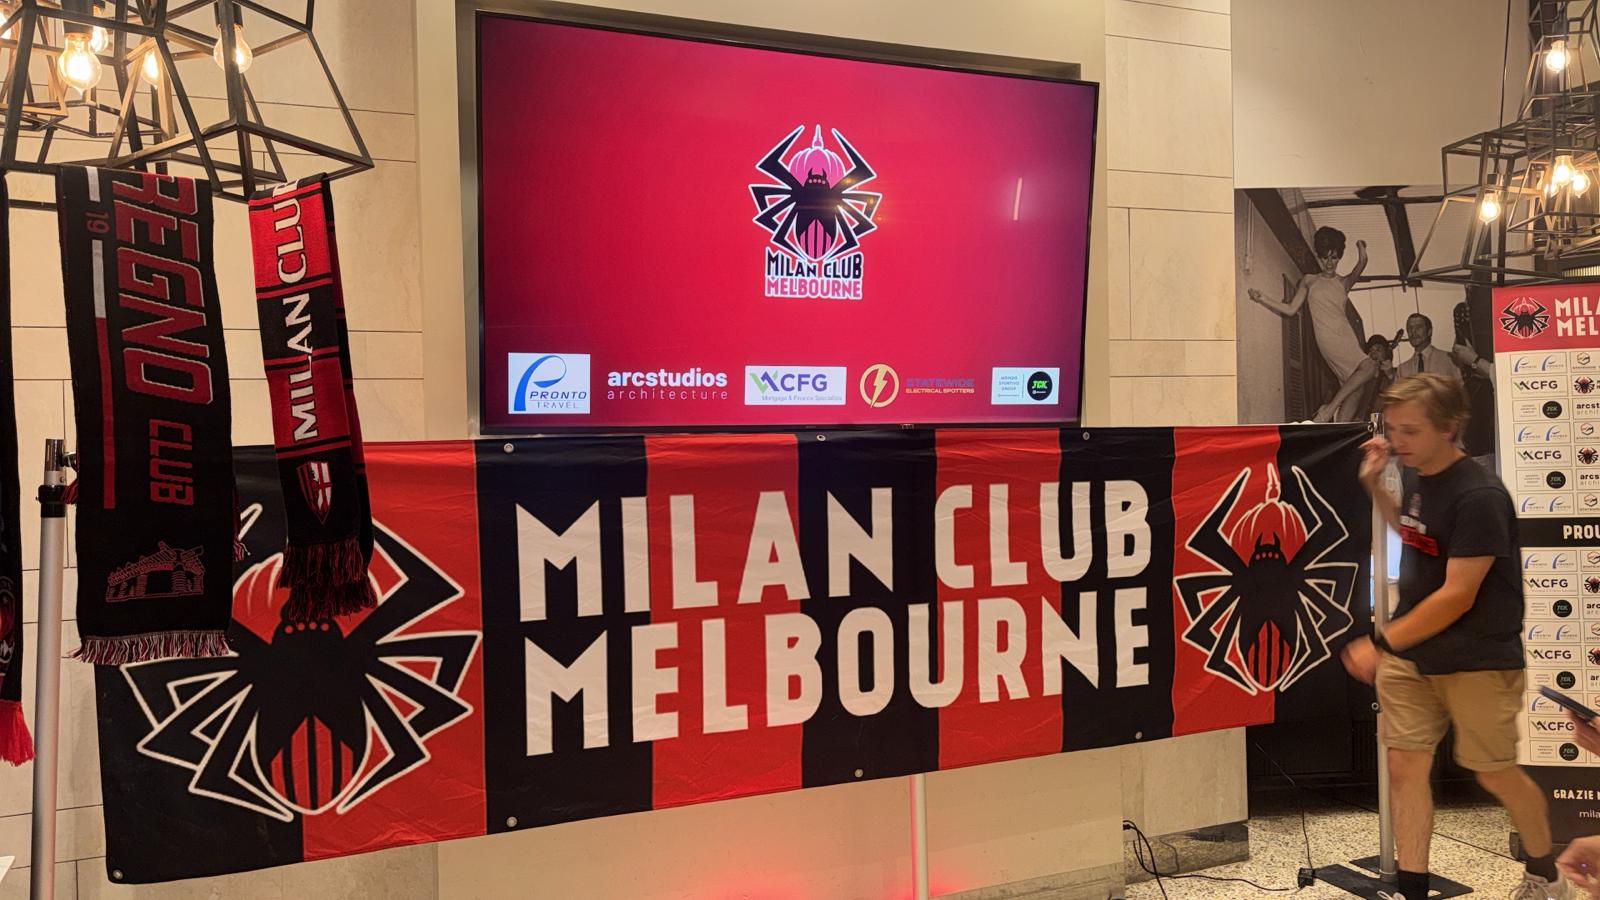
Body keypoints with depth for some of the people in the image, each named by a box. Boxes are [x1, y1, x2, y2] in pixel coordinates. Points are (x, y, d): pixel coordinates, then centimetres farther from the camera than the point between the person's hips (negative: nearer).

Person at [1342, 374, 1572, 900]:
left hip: (1478, 660, -6)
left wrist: (1382, 643, -23)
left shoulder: (1478, 497, -22)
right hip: (1411, 653, 7)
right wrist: (1373, 485, 9)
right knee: (1404, 766, 3)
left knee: (1496, 774, 9)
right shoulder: (1415, 476, 2)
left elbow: (1457, 597, -24)